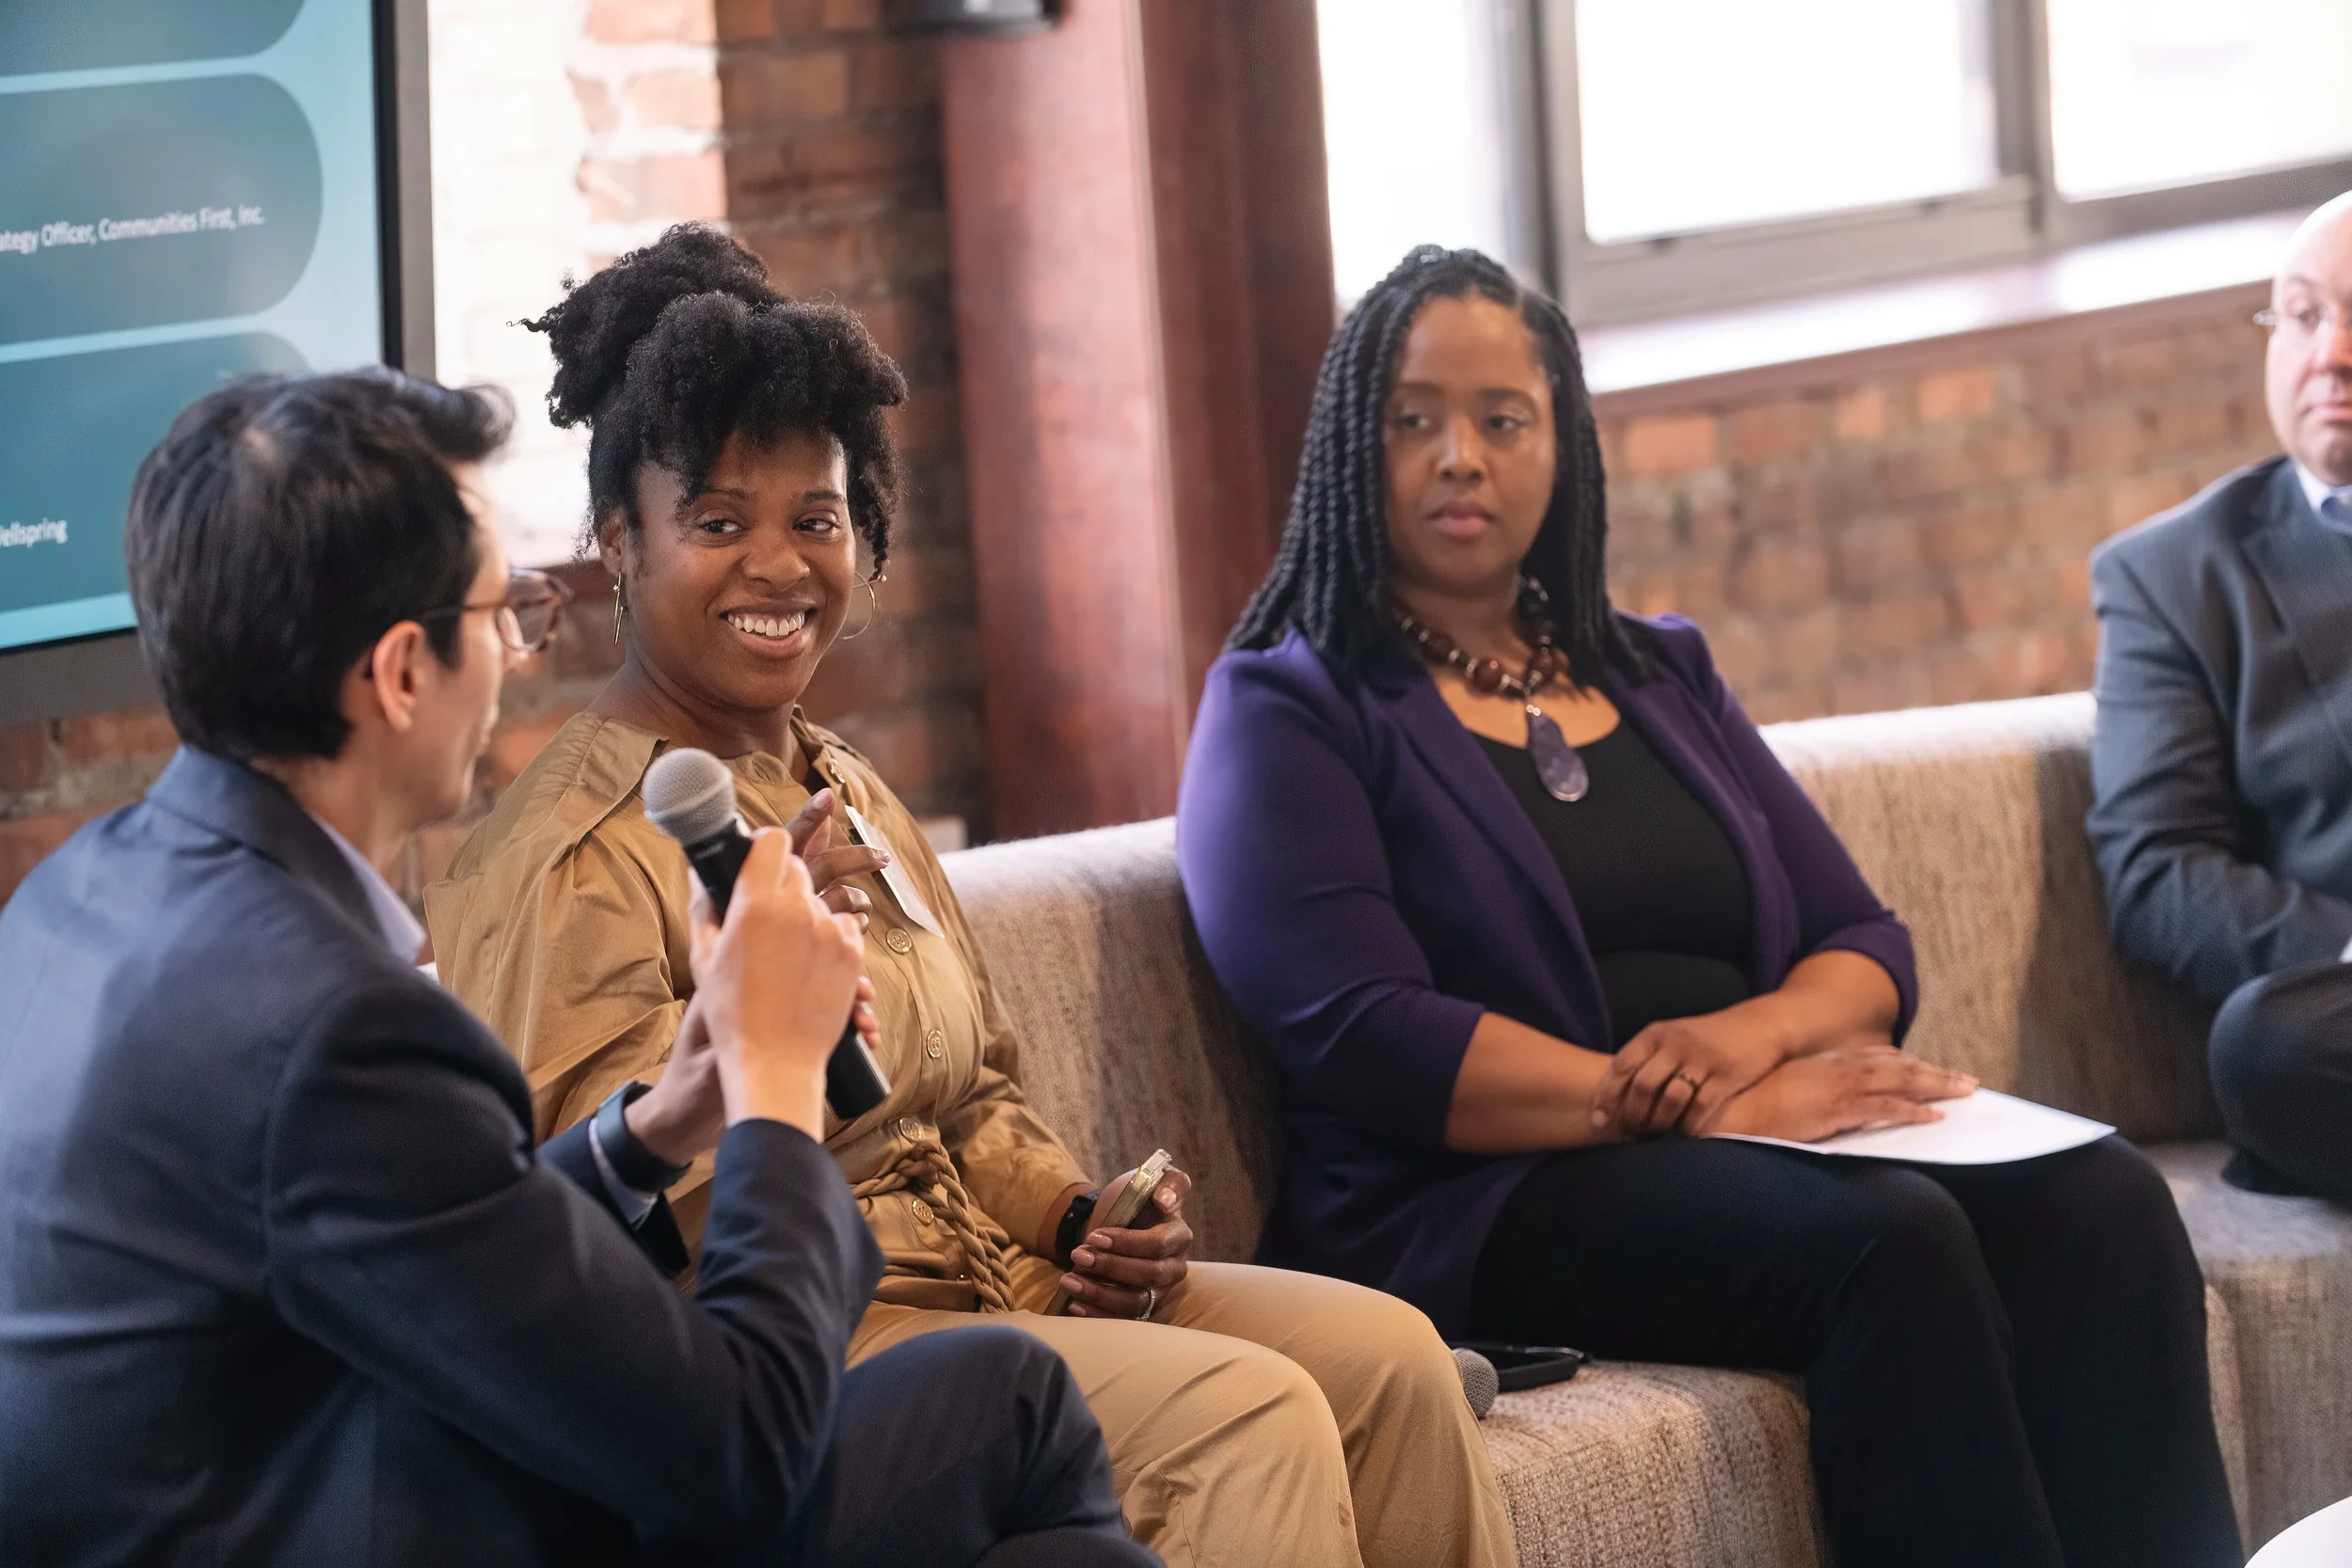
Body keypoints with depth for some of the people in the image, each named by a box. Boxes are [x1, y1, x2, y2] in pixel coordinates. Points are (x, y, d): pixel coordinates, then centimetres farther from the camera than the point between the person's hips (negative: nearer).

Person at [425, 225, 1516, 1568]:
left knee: (1387, 1351, -9)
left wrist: (1081, 1216, 4)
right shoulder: (571, 856, -11)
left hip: (990, 1270, 8)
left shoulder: (851, 795, 17)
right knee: (1248, 1411, -24)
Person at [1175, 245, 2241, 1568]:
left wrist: (1751, 1035, -9)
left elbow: (1871, 950, 15)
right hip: (1472, 1203, -5)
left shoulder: (1662, 676, 22)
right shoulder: (1287, 708, 4)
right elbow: (1362, 1041, -11)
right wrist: (1688, 1109, -19)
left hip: (1765, 1141, 6)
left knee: (2100, 1202, -22)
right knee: (1892, 1239, -31)